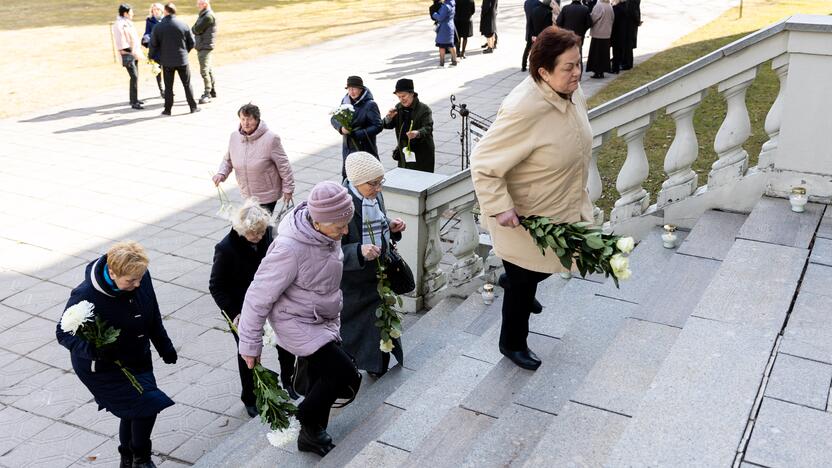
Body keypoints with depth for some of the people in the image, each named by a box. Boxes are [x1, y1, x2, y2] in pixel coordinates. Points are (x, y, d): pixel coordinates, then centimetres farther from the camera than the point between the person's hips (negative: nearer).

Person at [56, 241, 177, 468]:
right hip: (102, 368, -6)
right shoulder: (86, 295, -31)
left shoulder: (141, 277, -15)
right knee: (147, 404, -11)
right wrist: (93, 349, -37)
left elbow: (153, 315, 2)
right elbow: (63, 332, -19)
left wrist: (164, 347, 12)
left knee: (133, 411, 18)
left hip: (137, 359, 6)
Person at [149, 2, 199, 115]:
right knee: (187, 84, 10)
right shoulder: (183, 25, -5)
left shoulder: (158, 27, -5)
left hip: (167, 61, 0)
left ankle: (167, 109, 10)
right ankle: (193, 107, 12)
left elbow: (153, 45, -3)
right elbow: (191, 43, 1)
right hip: (182, 60, 0)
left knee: (168, 86, 8)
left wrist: (151, 55, 15)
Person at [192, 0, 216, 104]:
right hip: (201, 46, 10)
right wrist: (196, 29, -5)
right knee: (208, 69, 16)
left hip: (205, 46, -10)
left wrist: (194, 29, 2)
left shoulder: (209, 16, -15)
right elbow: (195, 29, 14)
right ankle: (212, 91, 25)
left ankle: (207, 94, -14)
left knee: (204, 71, -13)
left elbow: (197, 30, -17)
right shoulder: (203, 15, 16)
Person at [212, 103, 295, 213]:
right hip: (247, 195, 6)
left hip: (267, 195, -6)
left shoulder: (270, 138, -19)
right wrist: (221, 173, -8)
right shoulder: (234, 137, -3)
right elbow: (228, 160, 12)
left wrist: (288, 189, -8)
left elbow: (283, 165, -12)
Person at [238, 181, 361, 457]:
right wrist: (250, 344, -14)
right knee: (344, 373, -14)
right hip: (296, 323, -7)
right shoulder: (289, 248, -34)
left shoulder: (328, 231, -11)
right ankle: (307, 421, 12)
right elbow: (259, 297, -24)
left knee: (323, 377, 16)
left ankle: (313, 435, 40)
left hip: (324, 320, 7)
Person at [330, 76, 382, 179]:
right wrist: (341, 128, -14)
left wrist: (356, 134, -21)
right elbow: (334, 118, 9)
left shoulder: (370, 105, -13)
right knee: (346, 176, 11)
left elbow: (377, 126, -16)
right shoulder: (345, 101, 5)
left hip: (364, 149, -6)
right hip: (347, 148, 6)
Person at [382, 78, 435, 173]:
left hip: (422, 155, -5)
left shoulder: (424, 109, -10)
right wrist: (389, 118, -15)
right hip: (404, 154, 6)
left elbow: (428, 128, -21)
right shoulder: (398, 108, 9)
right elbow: (387, 125, 9)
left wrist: (417, 133, -43)